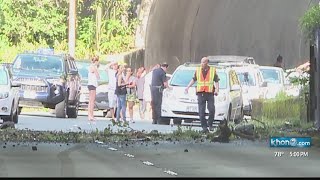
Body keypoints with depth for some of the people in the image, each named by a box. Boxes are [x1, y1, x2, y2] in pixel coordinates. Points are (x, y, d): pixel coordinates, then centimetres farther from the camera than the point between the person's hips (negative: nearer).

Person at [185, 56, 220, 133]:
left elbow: (216, 81, 8)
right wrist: (188, 87, 13)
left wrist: (217, 90, -7)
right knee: (201, 112, -4)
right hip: (200, 93, 2)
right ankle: (204, 127, 2)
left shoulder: (213, 70, 5)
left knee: (212, 110, -10)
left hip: (210, 93, -2)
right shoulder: (198, 70, 10)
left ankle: (210, 125, 10)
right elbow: (193, 79, 22)